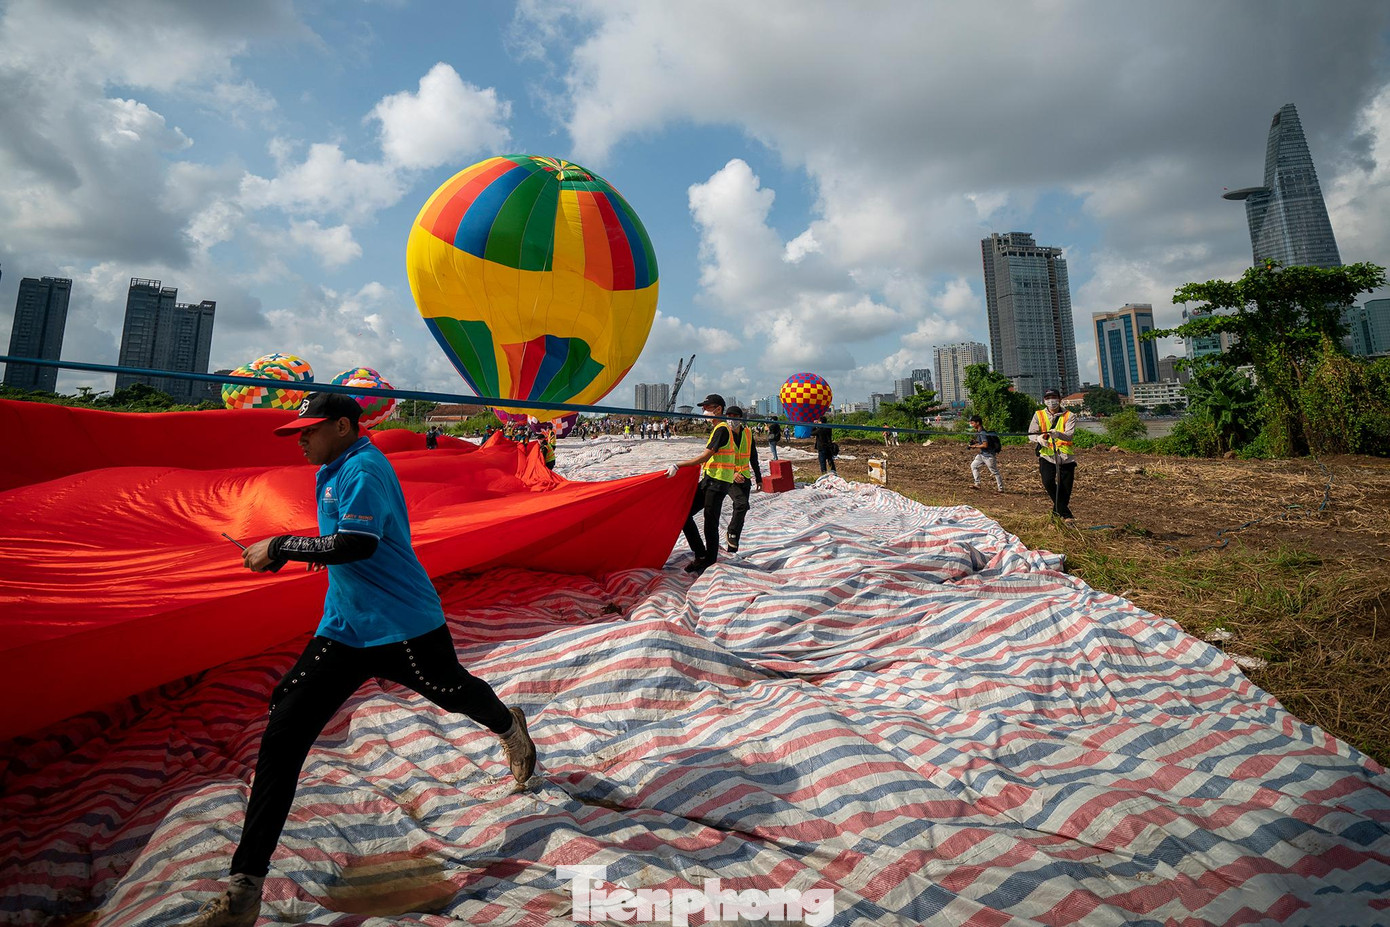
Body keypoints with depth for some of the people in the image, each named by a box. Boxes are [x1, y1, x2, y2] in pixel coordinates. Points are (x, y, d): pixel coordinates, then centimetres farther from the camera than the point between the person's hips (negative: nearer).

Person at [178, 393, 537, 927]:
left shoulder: (364, 468, -19)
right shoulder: (331, 473, 11)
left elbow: (358, 543, -31)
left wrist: (280, 548, -23)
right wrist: (318, 551, 12)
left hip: (404, 626, -8)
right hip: (343, 630, 8)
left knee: (453, 692, 17)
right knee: (281, 736, -3)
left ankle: (509, 727, 52)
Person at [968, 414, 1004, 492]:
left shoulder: (982, 433, -21)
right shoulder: (978, 432, 9)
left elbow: (985, 445, -26)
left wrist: (975, 446, -16)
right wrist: (974, 441, 2)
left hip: (989, 455, -10)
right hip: (982, 454, 10)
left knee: (995, 472, -1)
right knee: (973, 465, 12)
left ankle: (1001, 488, 8)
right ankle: (977, 484, 13)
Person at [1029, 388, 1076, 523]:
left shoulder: (1069, 416, 2)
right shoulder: (1038, 415, 8)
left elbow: (1069, 435, -14)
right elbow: (1031, 434, 1)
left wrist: (1057, 434, -37)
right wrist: (1039, 438, -23)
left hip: (1066, 457, 0)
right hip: (1047, 455, 0)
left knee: (1065, 490, 2)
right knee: (1048, 482, -23)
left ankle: (1057, 510, 28)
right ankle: (1065, 514, -10)